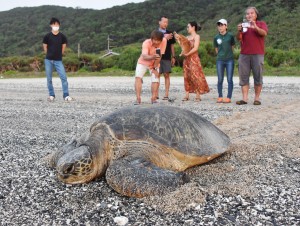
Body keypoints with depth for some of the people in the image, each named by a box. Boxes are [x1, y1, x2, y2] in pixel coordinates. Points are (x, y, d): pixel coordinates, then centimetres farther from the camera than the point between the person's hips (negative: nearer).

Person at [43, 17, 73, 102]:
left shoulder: (62, 36, 0)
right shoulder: (47, 36, -3)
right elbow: (45, 47, 8)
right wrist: (49, 55, 10)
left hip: (58, 60, 0)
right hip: (48, 60, 0)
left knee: (64, 77, -11)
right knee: (49, 79, 5)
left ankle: (66, 96, -7)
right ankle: (51, 95, 16)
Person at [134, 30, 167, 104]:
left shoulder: (164, 41, -25)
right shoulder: (146, 43, -32)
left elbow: (159, 56, -18)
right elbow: (144, 57, -47)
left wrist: (154, 68, -15)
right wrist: (153, 57, -67)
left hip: (155, 64, 2)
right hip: (143, 62, -2)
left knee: (156, 80, -11)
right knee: (138, 77, -20)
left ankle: (153, 98, 6)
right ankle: (138, 98, -17)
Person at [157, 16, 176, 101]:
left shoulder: (170, 33, 12)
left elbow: (172, 46, 15)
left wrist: (173, 57, 10)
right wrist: (165, 38, -21)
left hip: (167, 58, 2)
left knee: (167, 75, -2)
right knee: (157, 75, -1)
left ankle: (166, 94, -1)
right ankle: (156, 94, 4)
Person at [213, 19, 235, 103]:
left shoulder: (230, 36, -2)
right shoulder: (216, 37, 4)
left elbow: (232, 46, 9)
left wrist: (228, 54, 10)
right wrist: (221, 55, 10)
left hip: (229, 60, -2)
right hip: (220, 60, 2)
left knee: (229, 79, -1)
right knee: (220, 80, 5)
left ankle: (229, 97, 2)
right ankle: (220, 97, 13)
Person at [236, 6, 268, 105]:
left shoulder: (261, 24, 10)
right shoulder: (243, 25, 17)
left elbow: (264, 33, -10)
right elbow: (239, 38, 4)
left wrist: (256, 27, -27)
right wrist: (239, 31, -17)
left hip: (257, 54, -2)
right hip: (244, 54, 2)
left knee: (258, 77, -3)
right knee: (244, 77, -3)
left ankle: (257, 98, 2)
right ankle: (244, 98, -2)